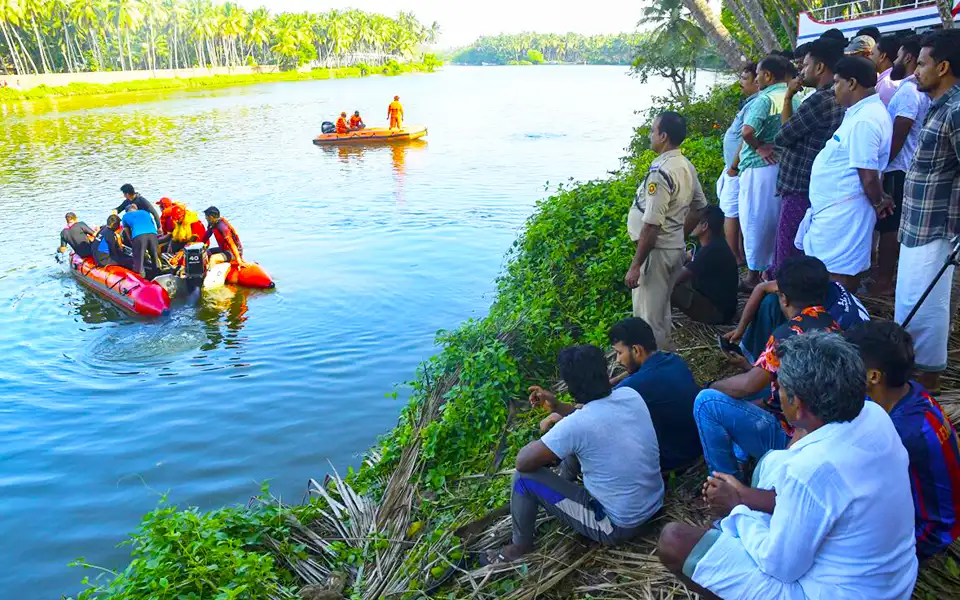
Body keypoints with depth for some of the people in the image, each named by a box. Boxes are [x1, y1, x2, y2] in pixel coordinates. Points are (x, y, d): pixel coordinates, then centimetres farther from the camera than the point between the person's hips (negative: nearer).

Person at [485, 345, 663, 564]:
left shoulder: (575, 425, -28)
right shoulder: (631, 396, -8)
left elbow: (523, 461, -17)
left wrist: (545, 430, 0)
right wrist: (557, 406, 6)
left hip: (617, 526, -7)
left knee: (525, 475, -2)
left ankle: (521, 546, 19)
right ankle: (563, 487, 45)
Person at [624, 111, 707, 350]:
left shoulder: (661, 173, -21)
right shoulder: (686, 166, 7)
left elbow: (651, 226, -24)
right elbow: (699, 208, 17)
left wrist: (635, 266, -20)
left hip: (656, 250, -10)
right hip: (675, 247, 10)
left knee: (647, 318, -1)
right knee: (660, 313, 21)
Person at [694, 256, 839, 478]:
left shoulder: (790, 333, -23)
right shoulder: (832, 326, 4)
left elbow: (749, 385, -24)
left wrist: (712, 386, -7)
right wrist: (749, 366, 16)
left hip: (791, 440, -9)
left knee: (706, 402, -14)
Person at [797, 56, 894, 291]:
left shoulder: (863, 120, -21)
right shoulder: (864, 112, 13)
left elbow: (868, 177, -20)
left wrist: (878, 203, -5)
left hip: (841, 212, -10)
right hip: (836, 208, 10)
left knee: (836, 274, -3)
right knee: (845, 270, 17)